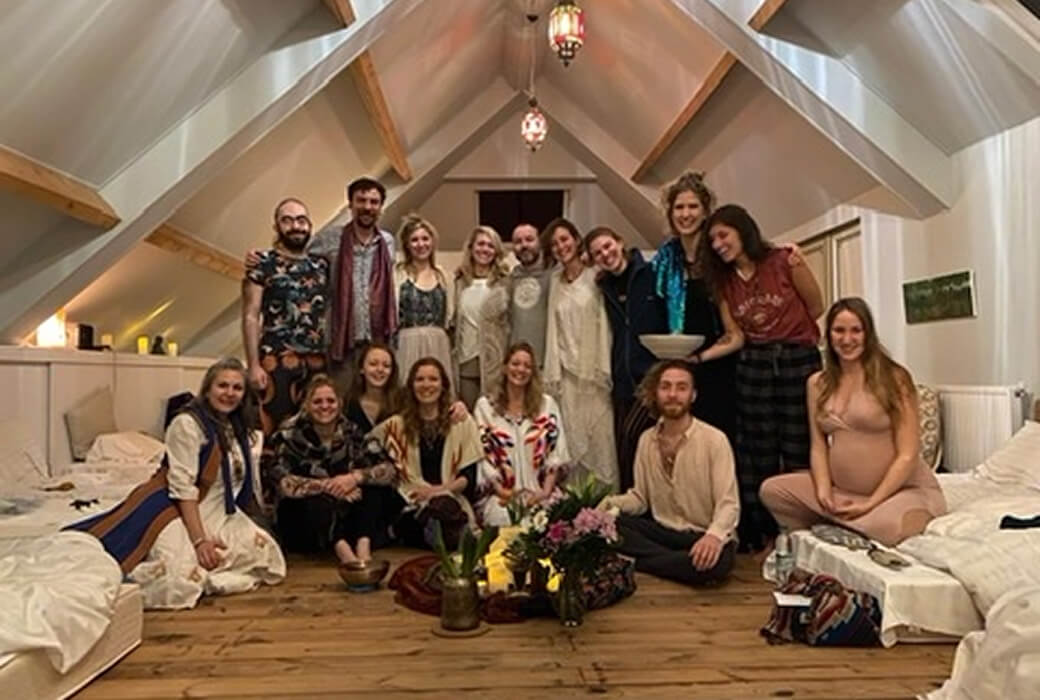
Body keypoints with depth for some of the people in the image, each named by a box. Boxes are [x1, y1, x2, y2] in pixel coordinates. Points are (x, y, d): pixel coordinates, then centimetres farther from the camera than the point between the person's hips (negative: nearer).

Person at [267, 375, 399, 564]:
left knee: (373, 485, -20)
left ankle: (363, 547, -32)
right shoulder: (290, 434, -10)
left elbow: (389, 471, -11)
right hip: (302, 518, -3)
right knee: (316, 501, -33)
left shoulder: (351, 432, -3)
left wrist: (356, 477, -28)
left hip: (345, 516, 3)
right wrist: (328, 485, -26)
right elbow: (282, 483, -26)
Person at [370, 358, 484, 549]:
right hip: (412, 507, 1)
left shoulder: (462, 422, 10)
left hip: (452, 503, -1)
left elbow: (469, 477, 5)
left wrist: (438, 490, -9)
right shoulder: (396, 425, 15)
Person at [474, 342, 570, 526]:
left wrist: (546, 490, -7)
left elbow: (557, 452, 6)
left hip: (540, 492, 1)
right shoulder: (485, 406, 8)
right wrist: (501, 491, -9)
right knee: (502, 518, -33)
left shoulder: (547, 404, 11)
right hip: (500, 493, -1)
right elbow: (481, 453, 2)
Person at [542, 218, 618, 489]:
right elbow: (553, 329, 12)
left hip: (594, 369, -4)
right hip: (568, 372, 4)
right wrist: (553, 374, 7)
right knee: (573, 438, 5)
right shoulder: (555, 282, 12)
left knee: (600, 434, -2)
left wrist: (605, 369, -9)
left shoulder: (595, 278, -2)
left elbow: (605, 324, -5)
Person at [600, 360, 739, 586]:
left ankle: (634, 563, -17)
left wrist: (714, 535, -37)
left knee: (717, 560, -38)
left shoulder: (715, 440, -11)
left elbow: (728, 504, -15)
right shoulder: (646, 440, 5)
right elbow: (640, 497, 9)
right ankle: (681, 563, -16)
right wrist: (610, 503, -13)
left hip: (702, 537, -3)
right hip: (661, 531, 4)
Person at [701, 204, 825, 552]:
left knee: (799, 452, 0)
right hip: (753, 365, 4)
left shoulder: (783, 261, -6)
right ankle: (761, 533, 16)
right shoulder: (725, 281, 9)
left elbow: (816, 307, 2)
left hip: (798, 360, -4)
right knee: (757, 453, 6)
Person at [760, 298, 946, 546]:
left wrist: (871, 503, -16)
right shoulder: (817, 384, 6)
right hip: (842, 490, 5)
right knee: (771, 490, -9)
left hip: (902, 488, -5)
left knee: (886, 528, -38)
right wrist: (823, 490, -12)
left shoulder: (893, 378, -9)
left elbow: (907, 455, -12)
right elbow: (818, 446, 6)